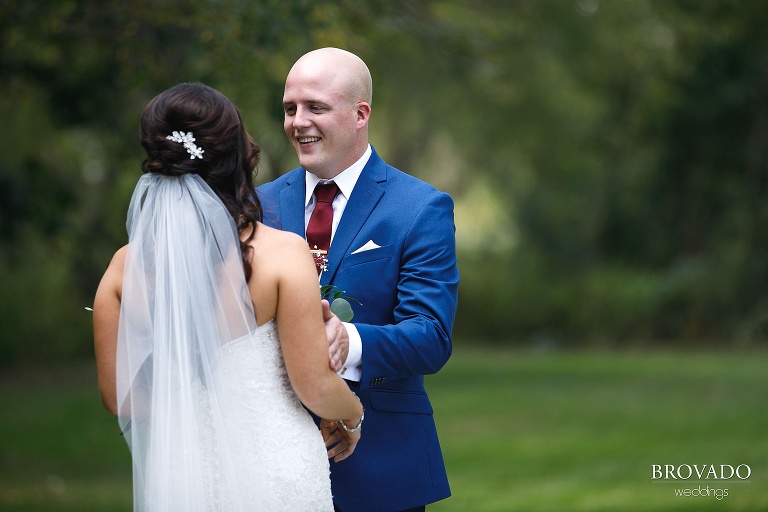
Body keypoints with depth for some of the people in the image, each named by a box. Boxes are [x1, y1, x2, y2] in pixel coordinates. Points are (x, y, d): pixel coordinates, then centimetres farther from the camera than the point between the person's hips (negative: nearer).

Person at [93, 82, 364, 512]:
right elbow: (315, 387, -12)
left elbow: (116, 396, 0)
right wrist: (352, 417, 10)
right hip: (274, 477, -3)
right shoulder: (283, 253, -14)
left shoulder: (126, 267, -4)